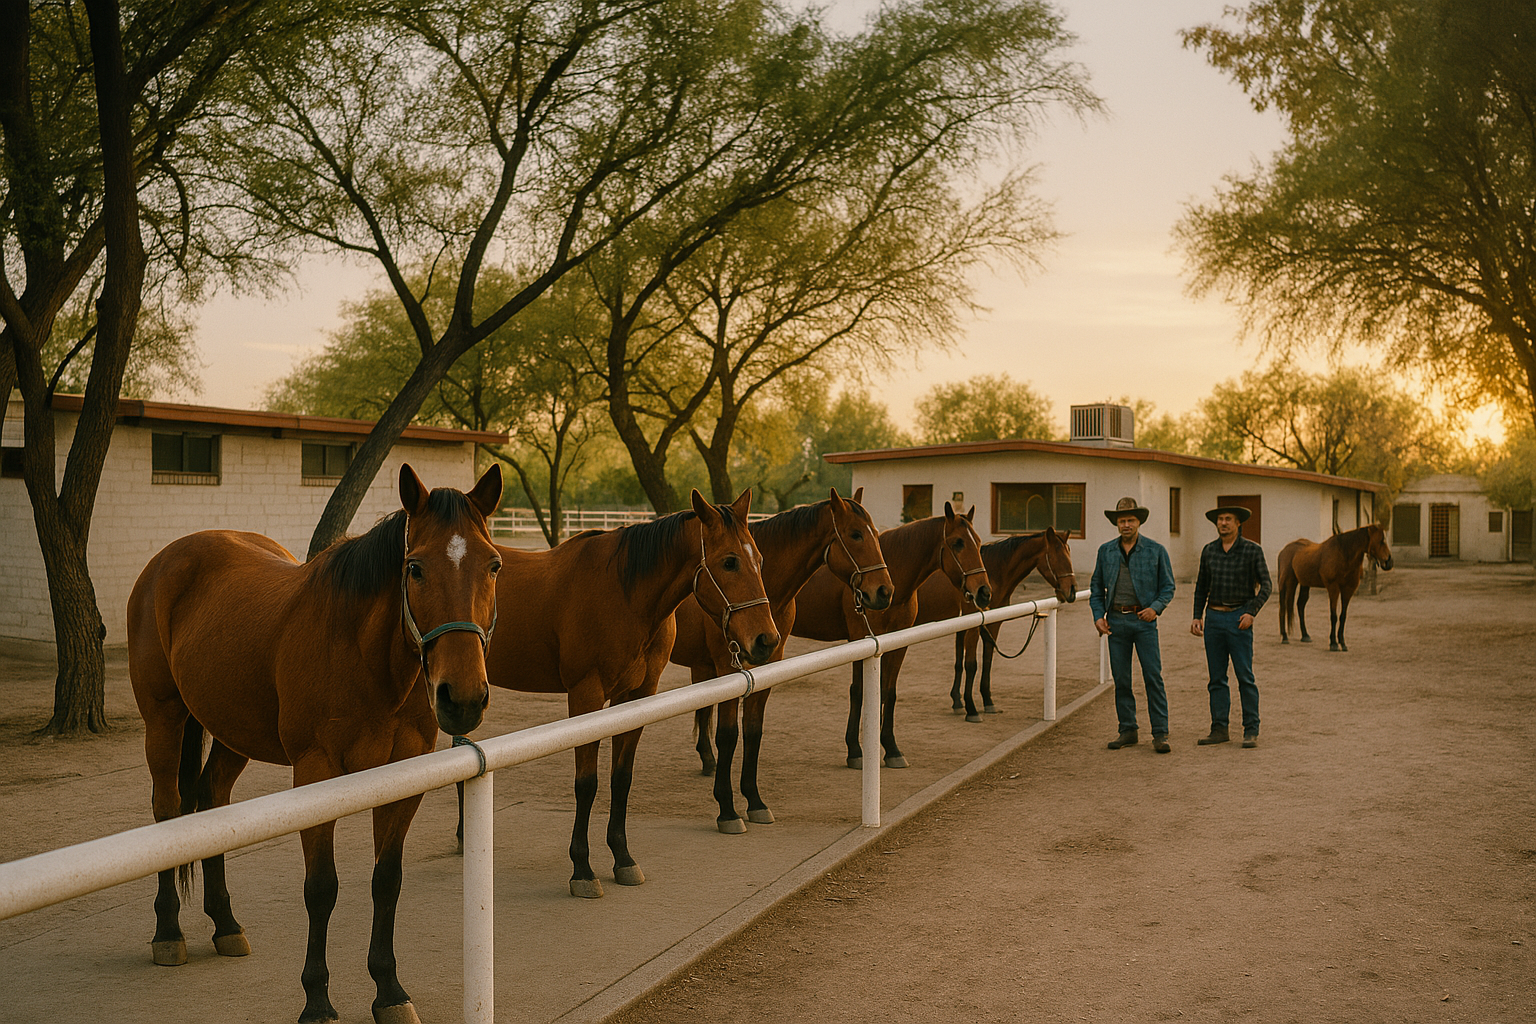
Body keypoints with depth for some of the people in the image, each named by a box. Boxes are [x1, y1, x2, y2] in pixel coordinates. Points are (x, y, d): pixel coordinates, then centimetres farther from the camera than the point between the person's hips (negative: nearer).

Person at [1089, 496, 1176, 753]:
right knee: (1121, 680, 7)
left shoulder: (1156, 550, 1)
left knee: (1153, 678, -5)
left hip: (1144, 620, -3)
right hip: (1115, 621, 3)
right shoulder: (1105, 551, 8)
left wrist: (1156, 607, -14)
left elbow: (1168, 587, 4)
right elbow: (1096, 587, 13)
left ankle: (1160, 734, -1)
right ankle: (1127, 730, 16)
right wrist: (1098, 616, 1)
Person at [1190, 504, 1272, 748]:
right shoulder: (1209, 551, 9)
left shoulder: (1252, 550, -3)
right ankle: (1219, 729, 11)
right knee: (1216, 677, 7)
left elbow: (1265, 585, -4)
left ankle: (1251, 730, 2)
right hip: (1213, 617, 4)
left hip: (1239, 618, -4)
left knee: (1245, 676, -5)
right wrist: (1197, 617, 9)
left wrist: (1252, 612, -16)